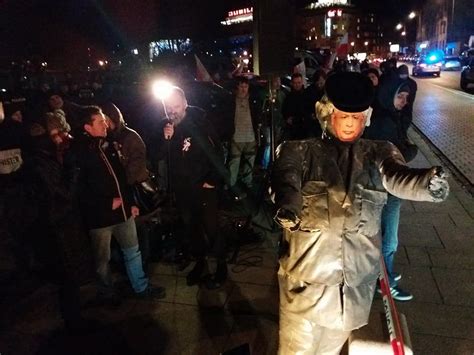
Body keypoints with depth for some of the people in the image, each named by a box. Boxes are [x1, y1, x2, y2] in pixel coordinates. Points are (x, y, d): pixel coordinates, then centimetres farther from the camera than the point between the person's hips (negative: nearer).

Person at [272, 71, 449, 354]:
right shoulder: (302, 151, -2)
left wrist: (429, 181, -37)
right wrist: (288, 205, -43)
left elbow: (399, 178, -14)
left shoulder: (377, 155, 4)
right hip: (307, 279, -2)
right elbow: (286, 176, -21)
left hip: (355, 282, 3)